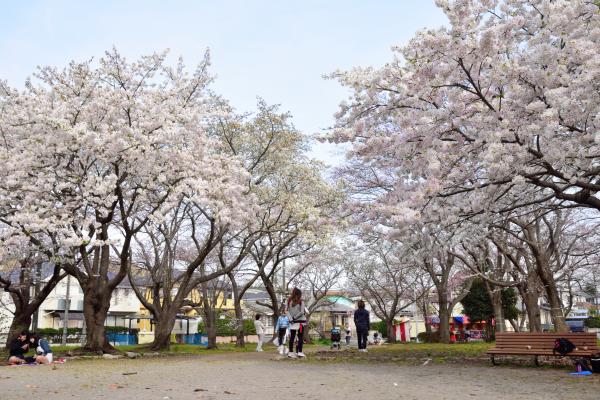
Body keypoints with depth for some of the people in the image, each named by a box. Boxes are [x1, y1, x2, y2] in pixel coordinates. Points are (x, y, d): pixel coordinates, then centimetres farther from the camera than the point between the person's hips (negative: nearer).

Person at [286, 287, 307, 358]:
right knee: (300, 337, 2)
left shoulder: (289, 302, 4)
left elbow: (287, 311, 1)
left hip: (292, 322, 4)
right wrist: (294, 318, -4)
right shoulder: (301, 302, -8)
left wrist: (291, 319, -5)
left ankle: (290, 352, 6)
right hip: (300, 321, -4)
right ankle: (299, 352, -1)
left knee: (292, 337, 5)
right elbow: (302, 312, -11)